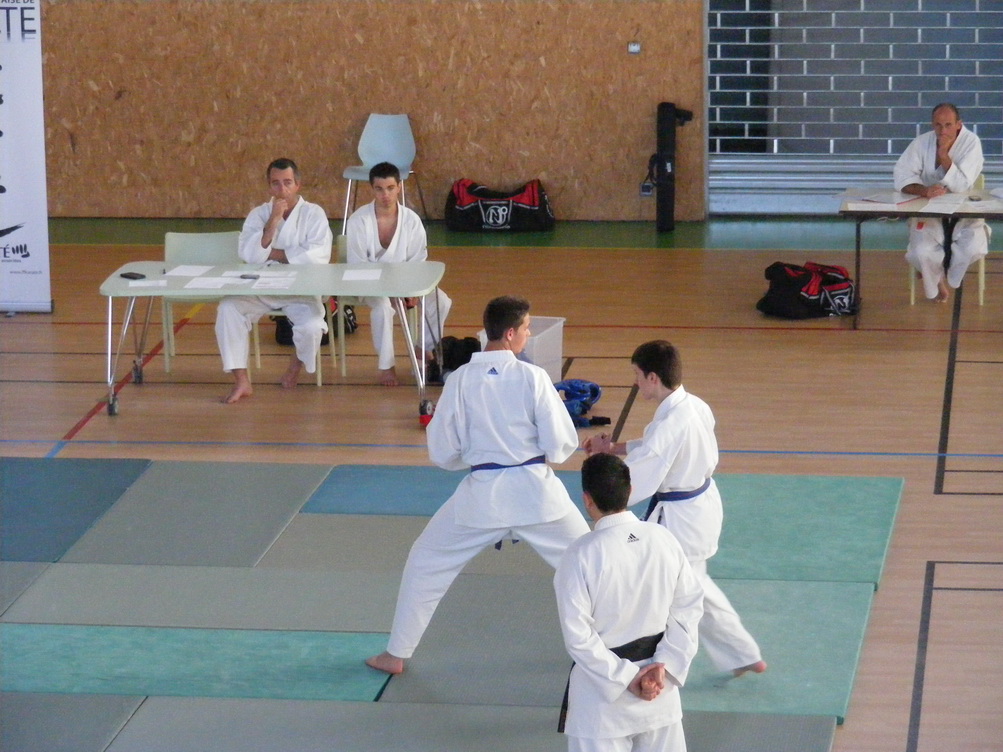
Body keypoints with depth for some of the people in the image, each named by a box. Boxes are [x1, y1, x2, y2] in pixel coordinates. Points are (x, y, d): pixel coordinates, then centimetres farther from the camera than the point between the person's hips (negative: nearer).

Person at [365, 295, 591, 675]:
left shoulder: (460, 380, -7)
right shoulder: (533, 378, -12)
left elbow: (442, 452, 0)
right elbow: (561, 444, -9)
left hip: (481, 496, 1)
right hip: (534, 490, -1)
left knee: (426, 563, 20)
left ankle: (395, 655, 23)